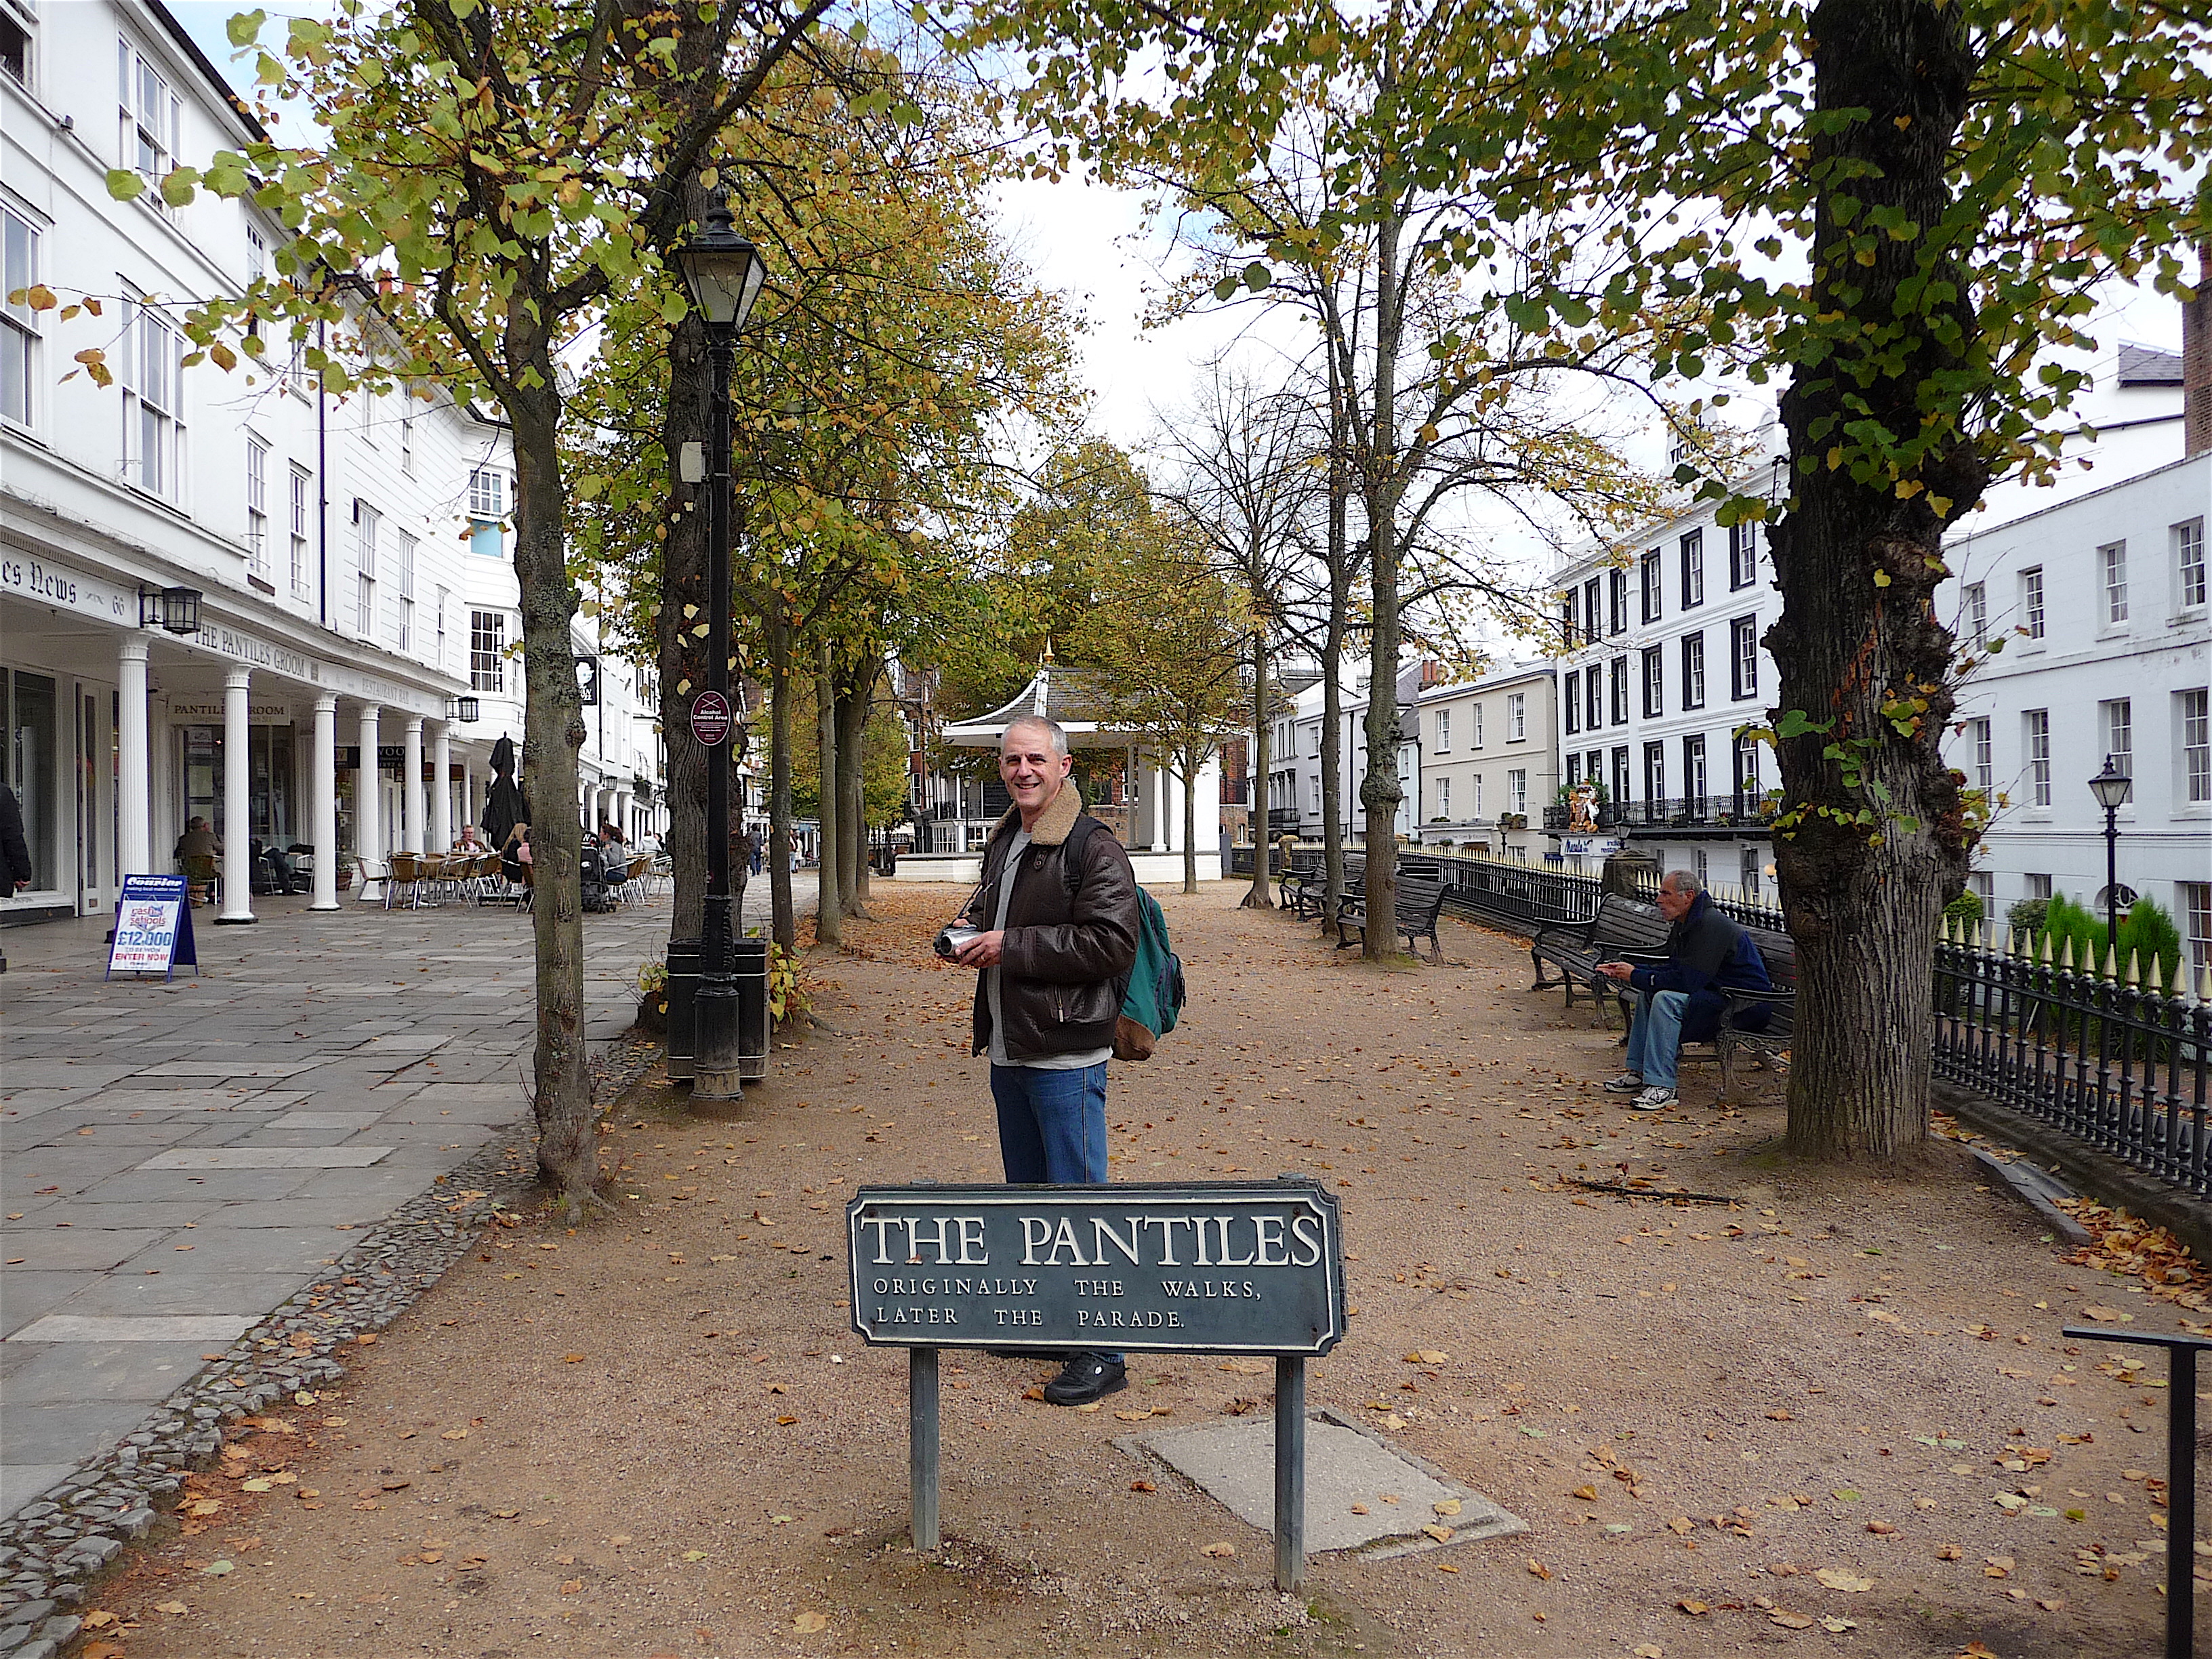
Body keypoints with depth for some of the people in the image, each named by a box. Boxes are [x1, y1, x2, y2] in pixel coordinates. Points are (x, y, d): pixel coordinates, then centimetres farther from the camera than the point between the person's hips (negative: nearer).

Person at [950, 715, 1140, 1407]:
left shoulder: (1093, 849, -13)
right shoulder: (1002, 843, 15)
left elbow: (1111, 942, -22)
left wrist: (1012, 947, -20)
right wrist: (970, 935, 8)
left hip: (1066, 1054, -9)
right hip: (1008, 1051, 9)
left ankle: (1100, 1354, 2)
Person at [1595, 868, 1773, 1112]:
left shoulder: (1710, 925, -22)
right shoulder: (1685, 923, 10)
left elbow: (1686, 981, -27)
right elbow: (1673, 969, 13)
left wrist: (1636, 977, -17)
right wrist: (1629, 971, 1)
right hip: (1717, 994, 11)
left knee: (1666, 999, -27)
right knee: (1648, 992, 12)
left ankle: (1662, 1086, -25)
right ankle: (1638, 1072, 12)